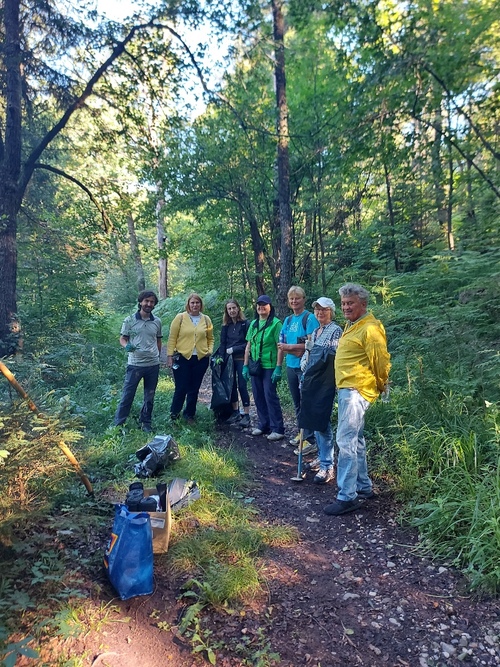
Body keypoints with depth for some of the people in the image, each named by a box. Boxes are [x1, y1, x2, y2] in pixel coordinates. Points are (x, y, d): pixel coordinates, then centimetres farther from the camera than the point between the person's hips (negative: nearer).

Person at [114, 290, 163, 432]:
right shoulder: (130, 320, -4)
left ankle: (146, 423, 26)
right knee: (127, 395, 2)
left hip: (153, 365, 3)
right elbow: (122, 339, 0)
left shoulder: (157, 321, 5)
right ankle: (118, 423, 14)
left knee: (149, 397, 12)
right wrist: (127, 346, -22)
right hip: (135, 364, -3)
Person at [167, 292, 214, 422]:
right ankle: (174, 413, 18)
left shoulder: (206, 319, 7)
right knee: (181, 388, -2)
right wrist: (170, 355, -7)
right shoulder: (180, 317, -3)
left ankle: (189, 414, 27)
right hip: (182, 358, -3)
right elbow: (172, 338, -3)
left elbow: (210, 338, 16)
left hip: (201, 359, 3)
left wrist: (210, 350, 1)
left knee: (194, 389, 12)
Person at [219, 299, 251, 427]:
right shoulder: (226, 325, 8)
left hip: (241, 359, -5)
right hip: (229, 359, 5)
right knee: (231, 385, 9)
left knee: (242, 386, -5)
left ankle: (246, 415, 3)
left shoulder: (245, 323, -7)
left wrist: (233, 349, -11)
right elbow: (223, 343, 8)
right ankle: (235, 412, 21)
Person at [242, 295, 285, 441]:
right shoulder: (253, 324, 12)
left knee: (270, 396, -5)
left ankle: (277, 429, 4)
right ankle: (264, 425, 24)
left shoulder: (275, 323, -8)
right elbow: (248, 346, 15)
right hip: (255, 366, 7)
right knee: (258, 397, 11)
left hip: (269, 367, -7)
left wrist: (278, 367, -17)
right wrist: (245, 365, 10)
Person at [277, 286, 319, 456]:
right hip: (291, 366, 7)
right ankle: (302, 432, 29)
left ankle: (311, 440, 2)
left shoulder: (310, 318, -9)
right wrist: (294, 351, -10)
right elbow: (281, 344, 10)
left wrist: (289, 347, -14)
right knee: (297, 403, 15)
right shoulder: (288, 320, 12)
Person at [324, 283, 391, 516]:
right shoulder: (351, 326, 16)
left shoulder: (370, 329, -16)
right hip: (346, 389, 11)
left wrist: (381, 386, 0)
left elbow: (381, 361, -14)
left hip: (356, 391, -11)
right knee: (356, 441, 17)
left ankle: (347, 496, -3)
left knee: (346, 442, -10)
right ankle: (364, 487, 30)